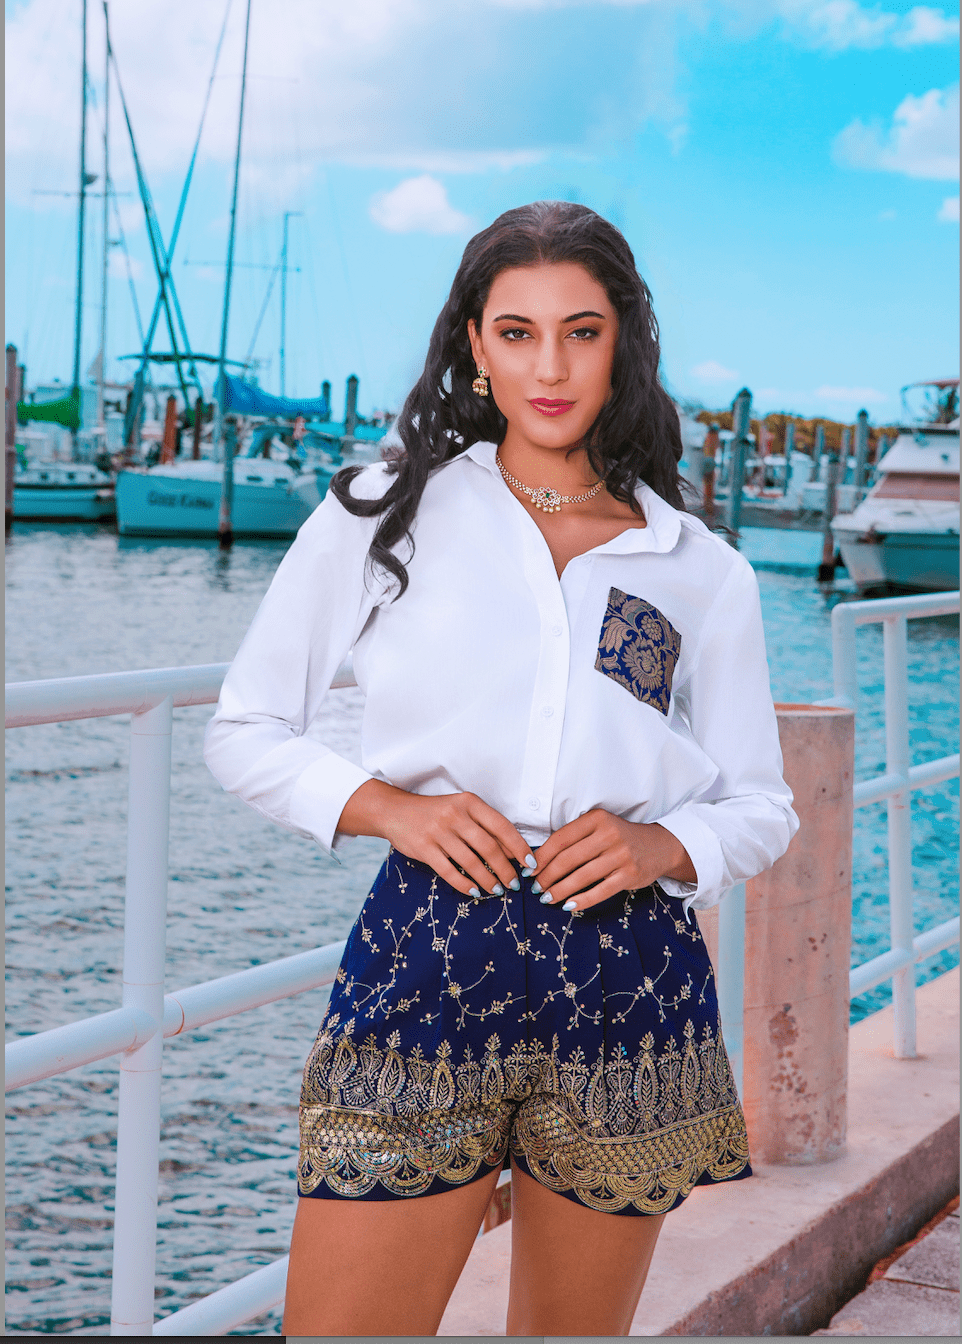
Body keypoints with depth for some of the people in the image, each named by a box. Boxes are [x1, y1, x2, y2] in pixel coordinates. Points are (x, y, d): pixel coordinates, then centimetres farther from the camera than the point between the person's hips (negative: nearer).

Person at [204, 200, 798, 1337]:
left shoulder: (704, 572, 10)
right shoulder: (382, 512, 7)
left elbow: (763, 808, 15)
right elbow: (244, 733, 8)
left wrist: (664, 845, -6)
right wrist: (388, 805, -9)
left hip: (630, 979, 2)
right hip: (424, 958, -2)